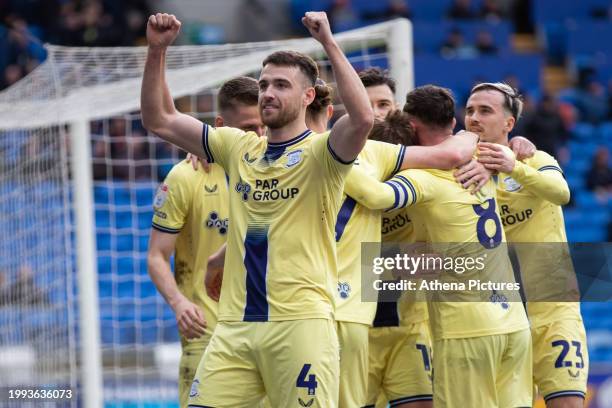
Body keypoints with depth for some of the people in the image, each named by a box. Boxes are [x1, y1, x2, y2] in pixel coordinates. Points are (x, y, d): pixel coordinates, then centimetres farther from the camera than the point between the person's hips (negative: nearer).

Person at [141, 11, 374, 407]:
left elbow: (363, 118, -23)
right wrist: (157, 50, 5)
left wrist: (329, 43, -22)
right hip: (234, 327, 5)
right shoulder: (239, 148, 15)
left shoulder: (319, 153, -2)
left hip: (300, 324, -5)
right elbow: (160, 120, 17)